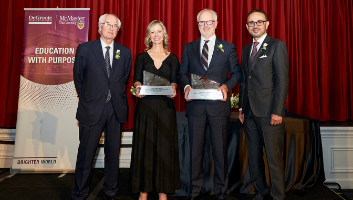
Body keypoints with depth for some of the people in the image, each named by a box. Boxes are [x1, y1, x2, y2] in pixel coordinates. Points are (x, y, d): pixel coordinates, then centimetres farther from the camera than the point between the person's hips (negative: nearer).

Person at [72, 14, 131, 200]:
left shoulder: (125, 52, 9)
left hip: (116, 109, 2)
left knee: (113, 152, 11)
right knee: (86, 153, 6)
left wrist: (117, 98, 9)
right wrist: (87, 99, 8)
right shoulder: (85, 49, 3)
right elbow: (78, 78, 8)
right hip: (92, 108, -2)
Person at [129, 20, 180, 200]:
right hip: (145, 105, 0)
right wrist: (138, 87, -21)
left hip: (165, 106, 1)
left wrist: (173, 89, -20)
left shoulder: (172, 59, 11)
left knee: (164, 145, 3)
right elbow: (137, 79, 1)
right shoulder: (142, 57, 9)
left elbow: (174, 80, 3)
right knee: (144, 144, 2)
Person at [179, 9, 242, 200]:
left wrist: (226, 85, -12)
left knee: (220, 150, 6)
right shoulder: (188, 47, 13)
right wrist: (186, 86, -9)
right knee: (195, 149, 9)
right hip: (196, 105, 2)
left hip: (219, 104, -1)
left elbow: (236, 73, 7)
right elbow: (183, 73, 11)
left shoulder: (228, 47, 8)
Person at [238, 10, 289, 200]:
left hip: (269, 112, -6)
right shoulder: (246, 50, 17)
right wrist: (241, 108, 13)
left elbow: (282, 80, -8)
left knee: (274, 156, 0)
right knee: (254, 155, 11)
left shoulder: (277, 46, -1)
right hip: (250, 112, 6)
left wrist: (278, 111, -15)